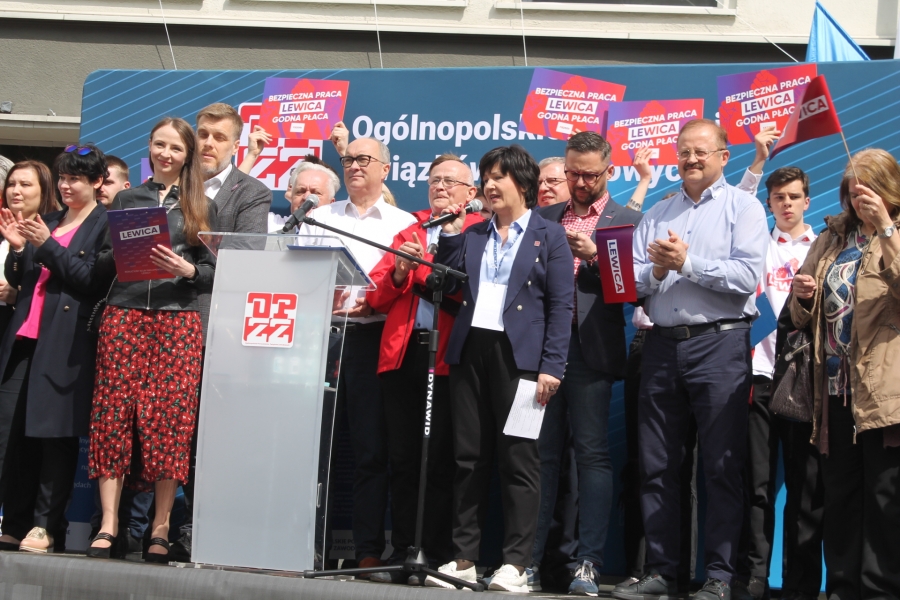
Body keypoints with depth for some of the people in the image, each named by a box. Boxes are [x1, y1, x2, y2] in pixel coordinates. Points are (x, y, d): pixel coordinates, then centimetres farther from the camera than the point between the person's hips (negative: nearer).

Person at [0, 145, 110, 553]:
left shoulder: (106, 224, 1)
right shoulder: (47, 221, 21)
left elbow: (93, 280, -9)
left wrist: (47, 245, -12)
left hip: (67, 340, -6)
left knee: (56, 433, -6)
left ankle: (46, 524, -2)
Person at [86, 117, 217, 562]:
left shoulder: (201, 207, 14)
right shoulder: (125, 200, 17)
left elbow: (214, 273, 8)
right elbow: (100, 270, 14)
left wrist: (187, 270, -11)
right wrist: (120, 255, -6)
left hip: (178, 320, -1)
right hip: (123, 315, 1)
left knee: (169, 417, -7)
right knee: (113, 413, -7)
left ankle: (161, 527, -2)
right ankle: (108, 524, -6)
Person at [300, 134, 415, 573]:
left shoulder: (404, 224, 10)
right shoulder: (318, 219, 18)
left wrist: (373, 304, -15)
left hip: (371, 338, -2)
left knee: (370, 449, -2)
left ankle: (368, 551, 3)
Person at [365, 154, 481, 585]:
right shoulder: (408, 233, 20)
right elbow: (376, 298, 14)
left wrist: (434, 270, -16)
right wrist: (397, 273, -4)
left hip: (447, 356, -4)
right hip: (402, 352, 4)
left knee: (440, 460, -2)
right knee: (402, 458, 6)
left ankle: (436, 557, 5)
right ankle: (402, 553, 12)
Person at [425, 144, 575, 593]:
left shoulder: (550, 235, 4)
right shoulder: (472, 235, 18)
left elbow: (561, 305, -2)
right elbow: (449, 285, 10)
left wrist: (551, 366, -11)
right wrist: (451, 234, 4)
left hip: (519, 355, -4)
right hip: (470, 353, 5)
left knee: (518, 459, -2)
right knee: (468, 458, 5)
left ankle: (516, 563, 1)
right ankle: (464, 558, 9)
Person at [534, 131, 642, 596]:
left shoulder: (628, 222, 7)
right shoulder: (544, 218, 18)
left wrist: (595, 255, -14)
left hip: (591, 347, -3)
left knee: (592, 453, -3)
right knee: (540, 452, 4)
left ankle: (589, 563, -3)